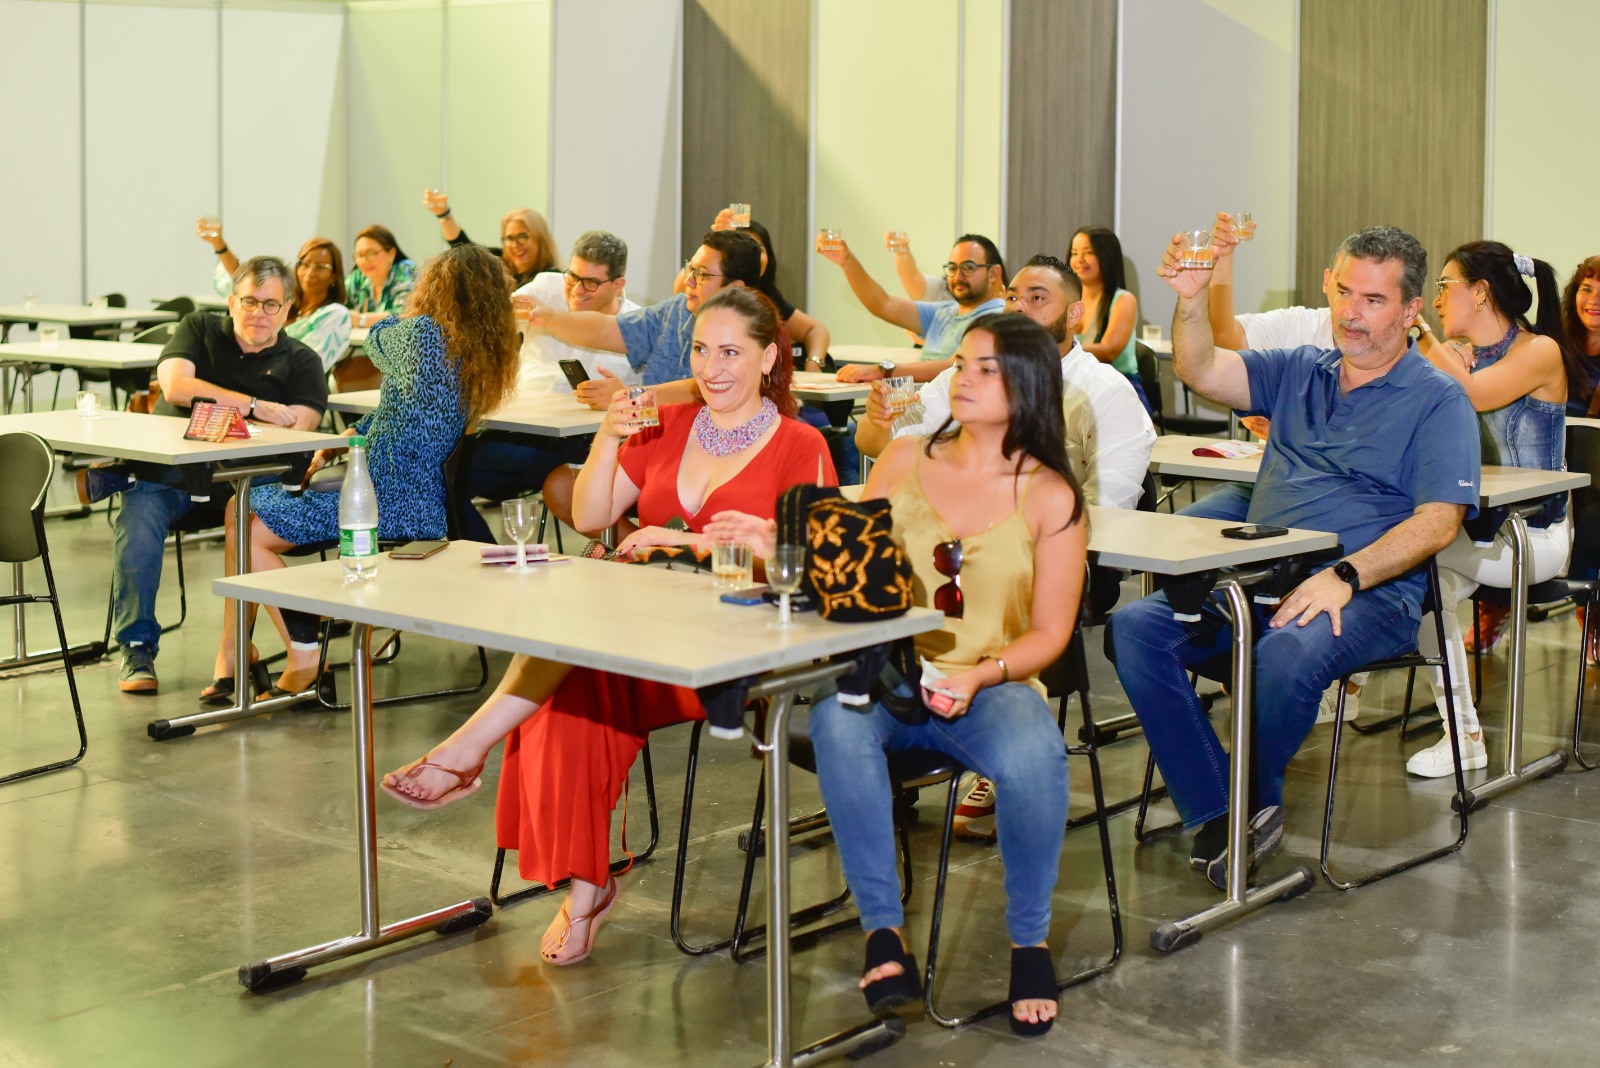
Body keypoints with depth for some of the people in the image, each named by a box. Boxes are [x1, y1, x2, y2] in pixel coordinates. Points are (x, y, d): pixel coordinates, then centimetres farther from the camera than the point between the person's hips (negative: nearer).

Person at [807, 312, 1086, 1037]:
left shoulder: (1050, 498, 3)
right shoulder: (904, 462, 11)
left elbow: (1049, 633, 1)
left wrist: (978, 677, -16)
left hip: (992, 686, -2)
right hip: (889, 676, 2)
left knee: (1033, 757, -35)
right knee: (837, 720, -33)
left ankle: (1029, 940, -9)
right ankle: (883, 931, -22)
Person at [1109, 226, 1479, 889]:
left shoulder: (1439, 401, 4)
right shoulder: (1297, 373, 20)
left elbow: (1439, 520, -8)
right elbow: (1200, 372, 9)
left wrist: (1344, 576, -22)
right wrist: (1192, 299, -11)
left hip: (1369, 595, -5)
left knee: (1290, 652, -38)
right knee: (1134, 626, -19)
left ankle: (1255, 804, -10)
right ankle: (1215, 813, -16)